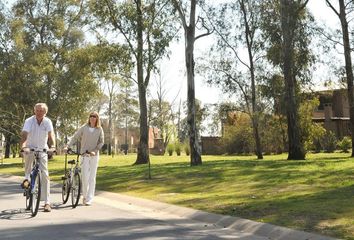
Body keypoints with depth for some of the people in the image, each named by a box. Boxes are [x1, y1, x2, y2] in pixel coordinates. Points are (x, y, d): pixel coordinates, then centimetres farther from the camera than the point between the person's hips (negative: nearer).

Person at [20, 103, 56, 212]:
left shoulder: (48, 122, -9)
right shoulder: (29, 121, -13)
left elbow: (51, 134, -22)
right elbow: (24, 135, -26)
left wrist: (52, 146, -41)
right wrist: (23, 146, -44)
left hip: (42, 150, 1)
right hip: (30, 148, -1)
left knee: (44, 175, -5)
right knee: (28, 155, -37)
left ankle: (47, 202, -1)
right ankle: (27, 178, -10)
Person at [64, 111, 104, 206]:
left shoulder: (99, 129, 3)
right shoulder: (84, 127, 1)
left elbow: (101, 142, 3)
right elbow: (75, 138, 2)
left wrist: (95, 151, -10)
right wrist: (67, 146, -10)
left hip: (94, 155, 1)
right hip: (84, 155, -1)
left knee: (92, 177, 2)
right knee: (85, 176, -7)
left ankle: (89, 199, 6)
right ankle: (85, 196, 12)